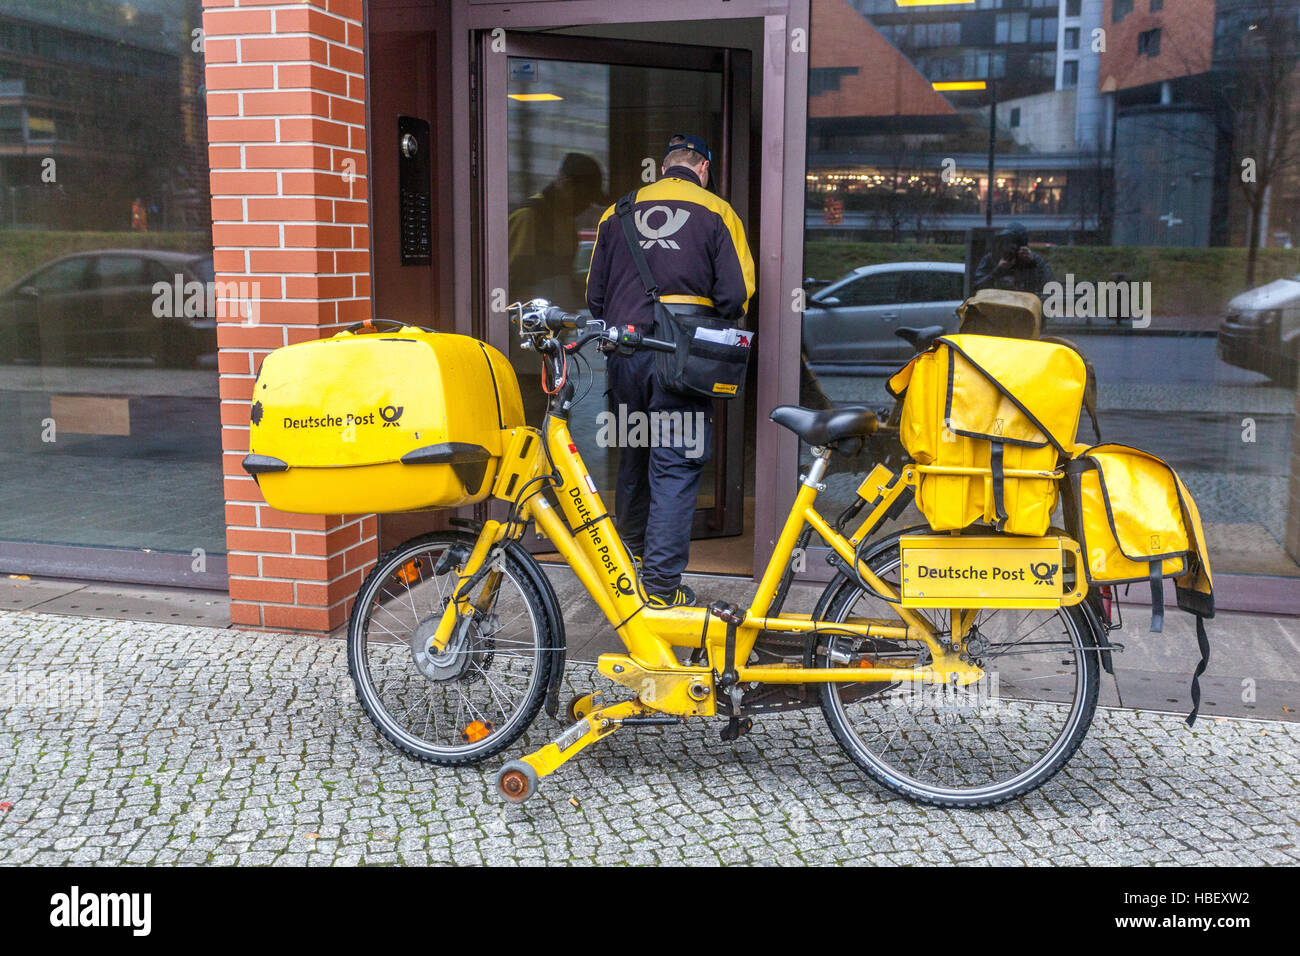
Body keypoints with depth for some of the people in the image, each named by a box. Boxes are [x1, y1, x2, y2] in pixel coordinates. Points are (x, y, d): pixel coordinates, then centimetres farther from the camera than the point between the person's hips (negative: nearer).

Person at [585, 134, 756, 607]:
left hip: (623, 352, 4)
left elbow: (595, 294, 14)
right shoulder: (716, 212, 2)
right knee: (675, 465, -1)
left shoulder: (618, 212, 13)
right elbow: (735, 296, -5)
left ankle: (632, 548, 39)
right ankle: (661, 583, -2)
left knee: (633, 455, 21)